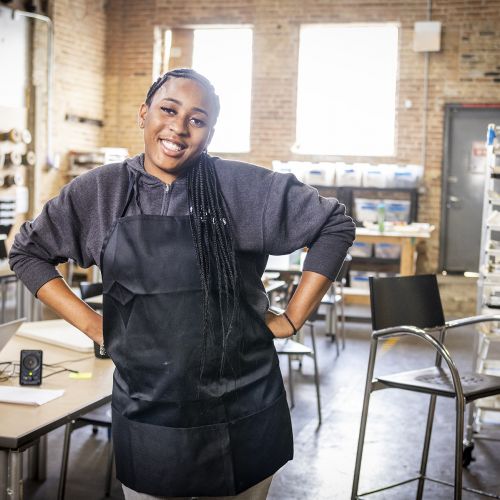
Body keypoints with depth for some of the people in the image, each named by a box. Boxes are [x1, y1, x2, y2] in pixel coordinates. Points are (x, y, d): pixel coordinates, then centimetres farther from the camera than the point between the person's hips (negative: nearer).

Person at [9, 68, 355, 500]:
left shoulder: (247, 188, -6)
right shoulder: (100, 192, 0)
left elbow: (335, 225, 1)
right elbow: (28, 251, 11)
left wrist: (293, 318, -2)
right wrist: (91, 324, 1)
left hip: (244, 411, 0)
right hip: (147, 412, 1)